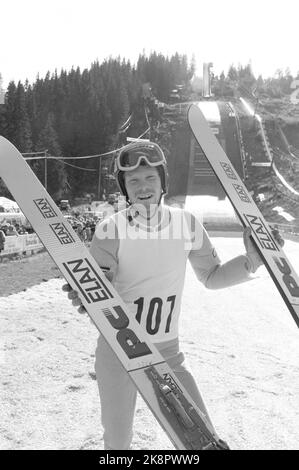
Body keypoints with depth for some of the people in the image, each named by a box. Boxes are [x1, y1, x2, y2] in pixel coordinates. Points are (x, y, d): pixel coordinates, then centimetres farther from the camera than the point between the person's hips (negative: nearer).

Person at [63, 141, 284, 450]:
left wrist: (251, 261, -9)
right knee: (117, 442, 14)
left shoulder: (186, 224, -6)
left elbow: (211, 276, 6)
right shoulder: (111, 230, -15)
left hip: (167, 352, 2)